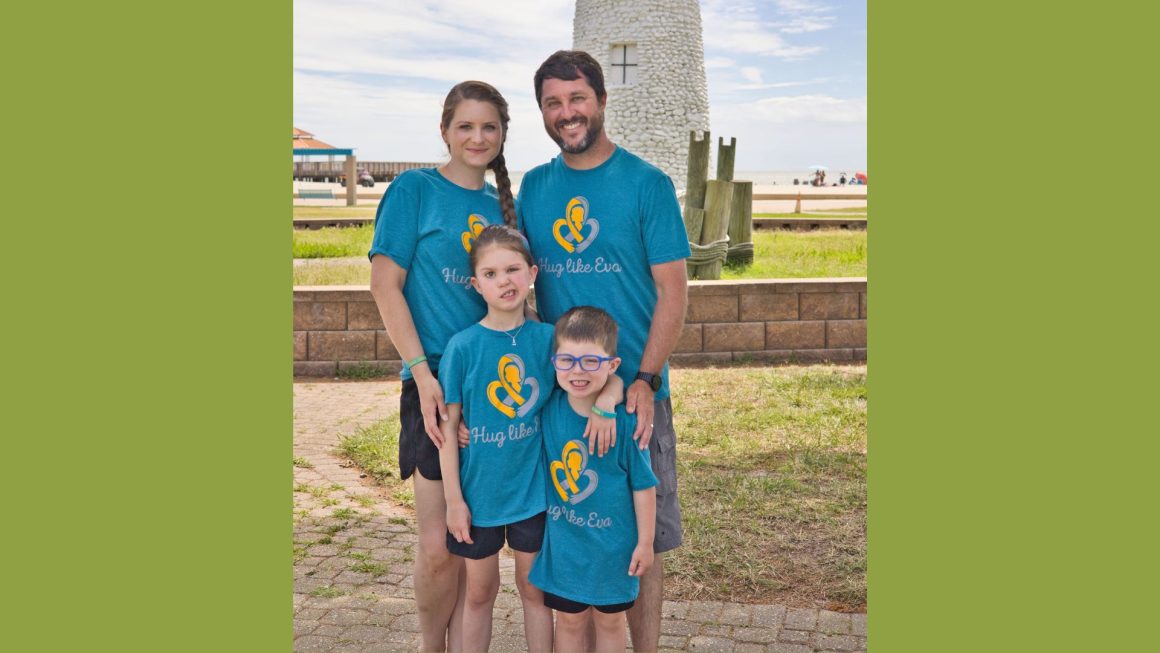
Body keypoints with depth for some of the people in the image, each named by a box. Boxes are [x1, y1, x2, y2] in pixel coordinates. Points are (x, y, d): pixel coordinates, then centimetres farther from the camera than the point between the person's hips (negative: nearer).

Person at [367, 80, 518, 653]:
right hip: (437, 384, -5)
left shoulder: (504, 205, 13)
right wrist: (423, 374, -13)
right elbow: (385, 286, -6)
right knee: (439, 547, -3)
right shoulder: (414, 189, -2)